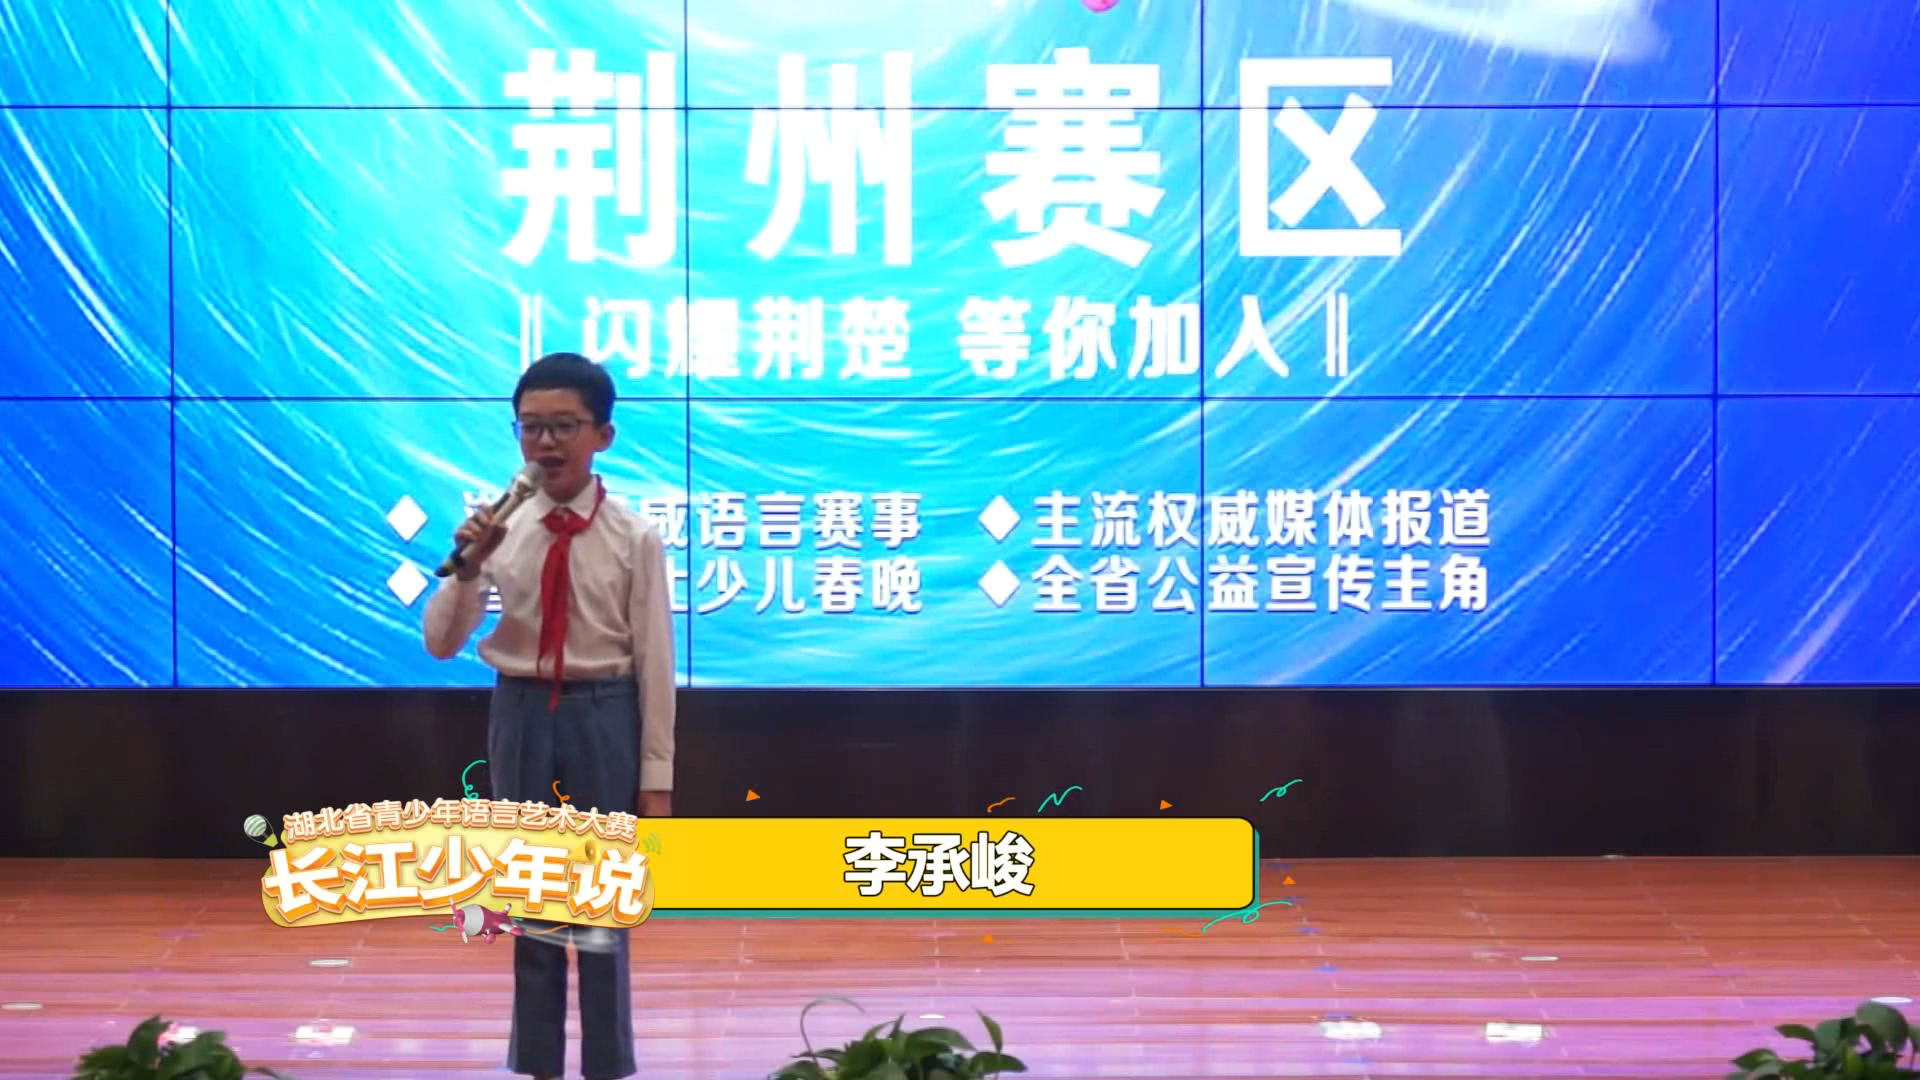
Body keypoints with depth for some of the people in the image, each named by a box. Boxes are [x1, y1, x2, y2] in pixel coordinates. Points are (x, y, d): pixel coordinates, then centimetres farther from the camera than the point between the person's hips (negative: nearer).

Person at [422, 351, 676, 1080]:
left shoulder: (633, 538, -9)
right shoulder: (499, 529, -2)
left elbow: (654, 661, -6)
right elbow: (441, 645, -2)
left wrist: (656, 778, -5)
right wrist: (467, 568, -20)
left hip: (604, 718, -2)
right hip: (522, 717, 3)